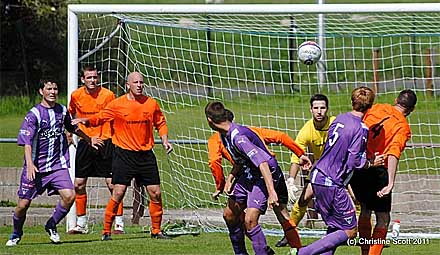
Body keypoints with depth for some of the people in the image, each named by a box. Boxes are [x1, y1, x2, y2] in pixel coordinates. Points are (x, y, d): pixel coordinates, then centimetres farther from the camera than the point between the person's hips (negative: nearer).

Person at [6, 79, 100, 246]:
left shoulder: (62, 111, 6)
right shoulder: (34, 114, -10)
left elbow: (72, 128, 27)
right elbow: (26, 141, -17)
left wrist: (89, 140, 40)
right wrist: (30, 164, -29)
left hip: (57, 164, 4)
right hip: (36, 167, -4)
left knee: (69, 196, -16)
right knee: (23, 204, -1)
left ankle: (52, 226, 10)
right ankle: (16, 234, 27)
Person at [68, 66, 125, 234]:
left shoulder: (108, 95, -7)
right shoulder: (76, 95, 2)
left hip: (105, 142, -3)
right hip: (85, 143, 3)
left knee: (112, 184, -6)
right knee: (79, 184, 4)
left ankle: (119, 224, 0)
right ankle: (81, 224, 15)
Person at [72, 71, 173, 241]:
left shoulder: (151, 103, 4)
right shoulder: (117, 105, -3)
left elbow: (160, 123, 16)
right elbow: (99, 118, 3)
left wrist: (165, 140, 2)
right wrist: (86, 120, -17)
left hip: (146, 154, 3)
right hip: (124, 154, -3)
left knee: (155, 193, 1)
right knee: (118, 193, -10)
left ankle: (156, 230, 16)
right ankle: (106, 231, 0)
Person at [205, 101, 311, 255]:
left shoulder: (238, 137, -31)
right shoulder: (224, 135, 0)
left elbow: (262, 163, -38)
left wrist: (271, 192, -44)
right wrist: (230, 178, 2)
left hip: (266, 175, -10)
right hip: (248, 175, 10)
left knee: (250, 220, -23)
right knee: (229, 215, 15)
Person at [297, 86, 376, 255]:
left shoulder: (340, 119, 8)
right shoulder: (361, 129, -14)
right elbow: (354, 163, -19)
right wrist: (371, 163, 0)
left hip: (317, 177, 8)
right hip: (333, 184, -8)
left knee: (334, 228, 17)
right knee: (350, 231, 0)